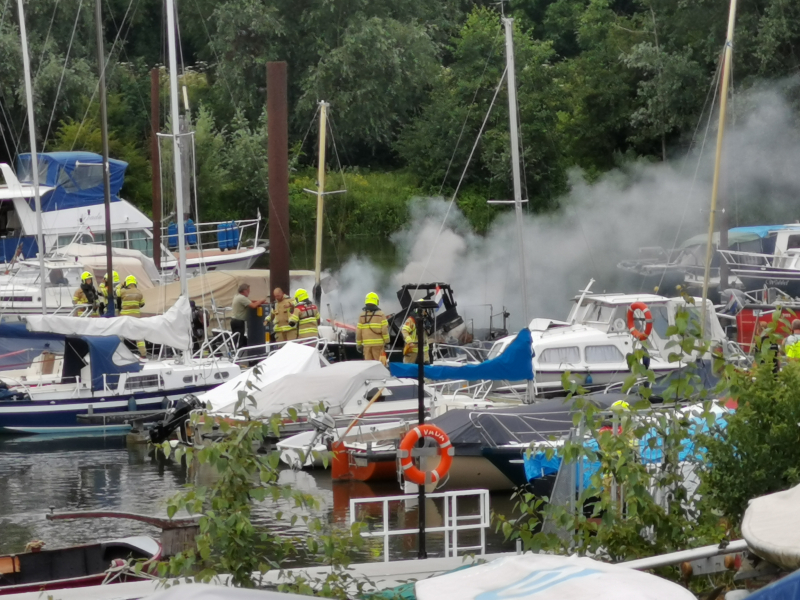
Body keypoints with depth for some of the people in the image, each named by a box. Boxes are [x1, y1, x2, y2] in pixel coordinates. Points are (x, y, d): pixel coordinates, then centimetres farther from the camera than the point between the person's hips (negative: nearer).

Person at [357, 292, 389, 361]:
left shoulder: (362, 315, 4)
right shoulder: (380, 314, -3)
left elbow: (358, 331, 3)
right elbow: (384, 329, -8)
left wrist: (359, 344, 11)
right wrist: (387, 342, 0)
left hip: (366, 343, 3)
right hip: (378, 343, -3)